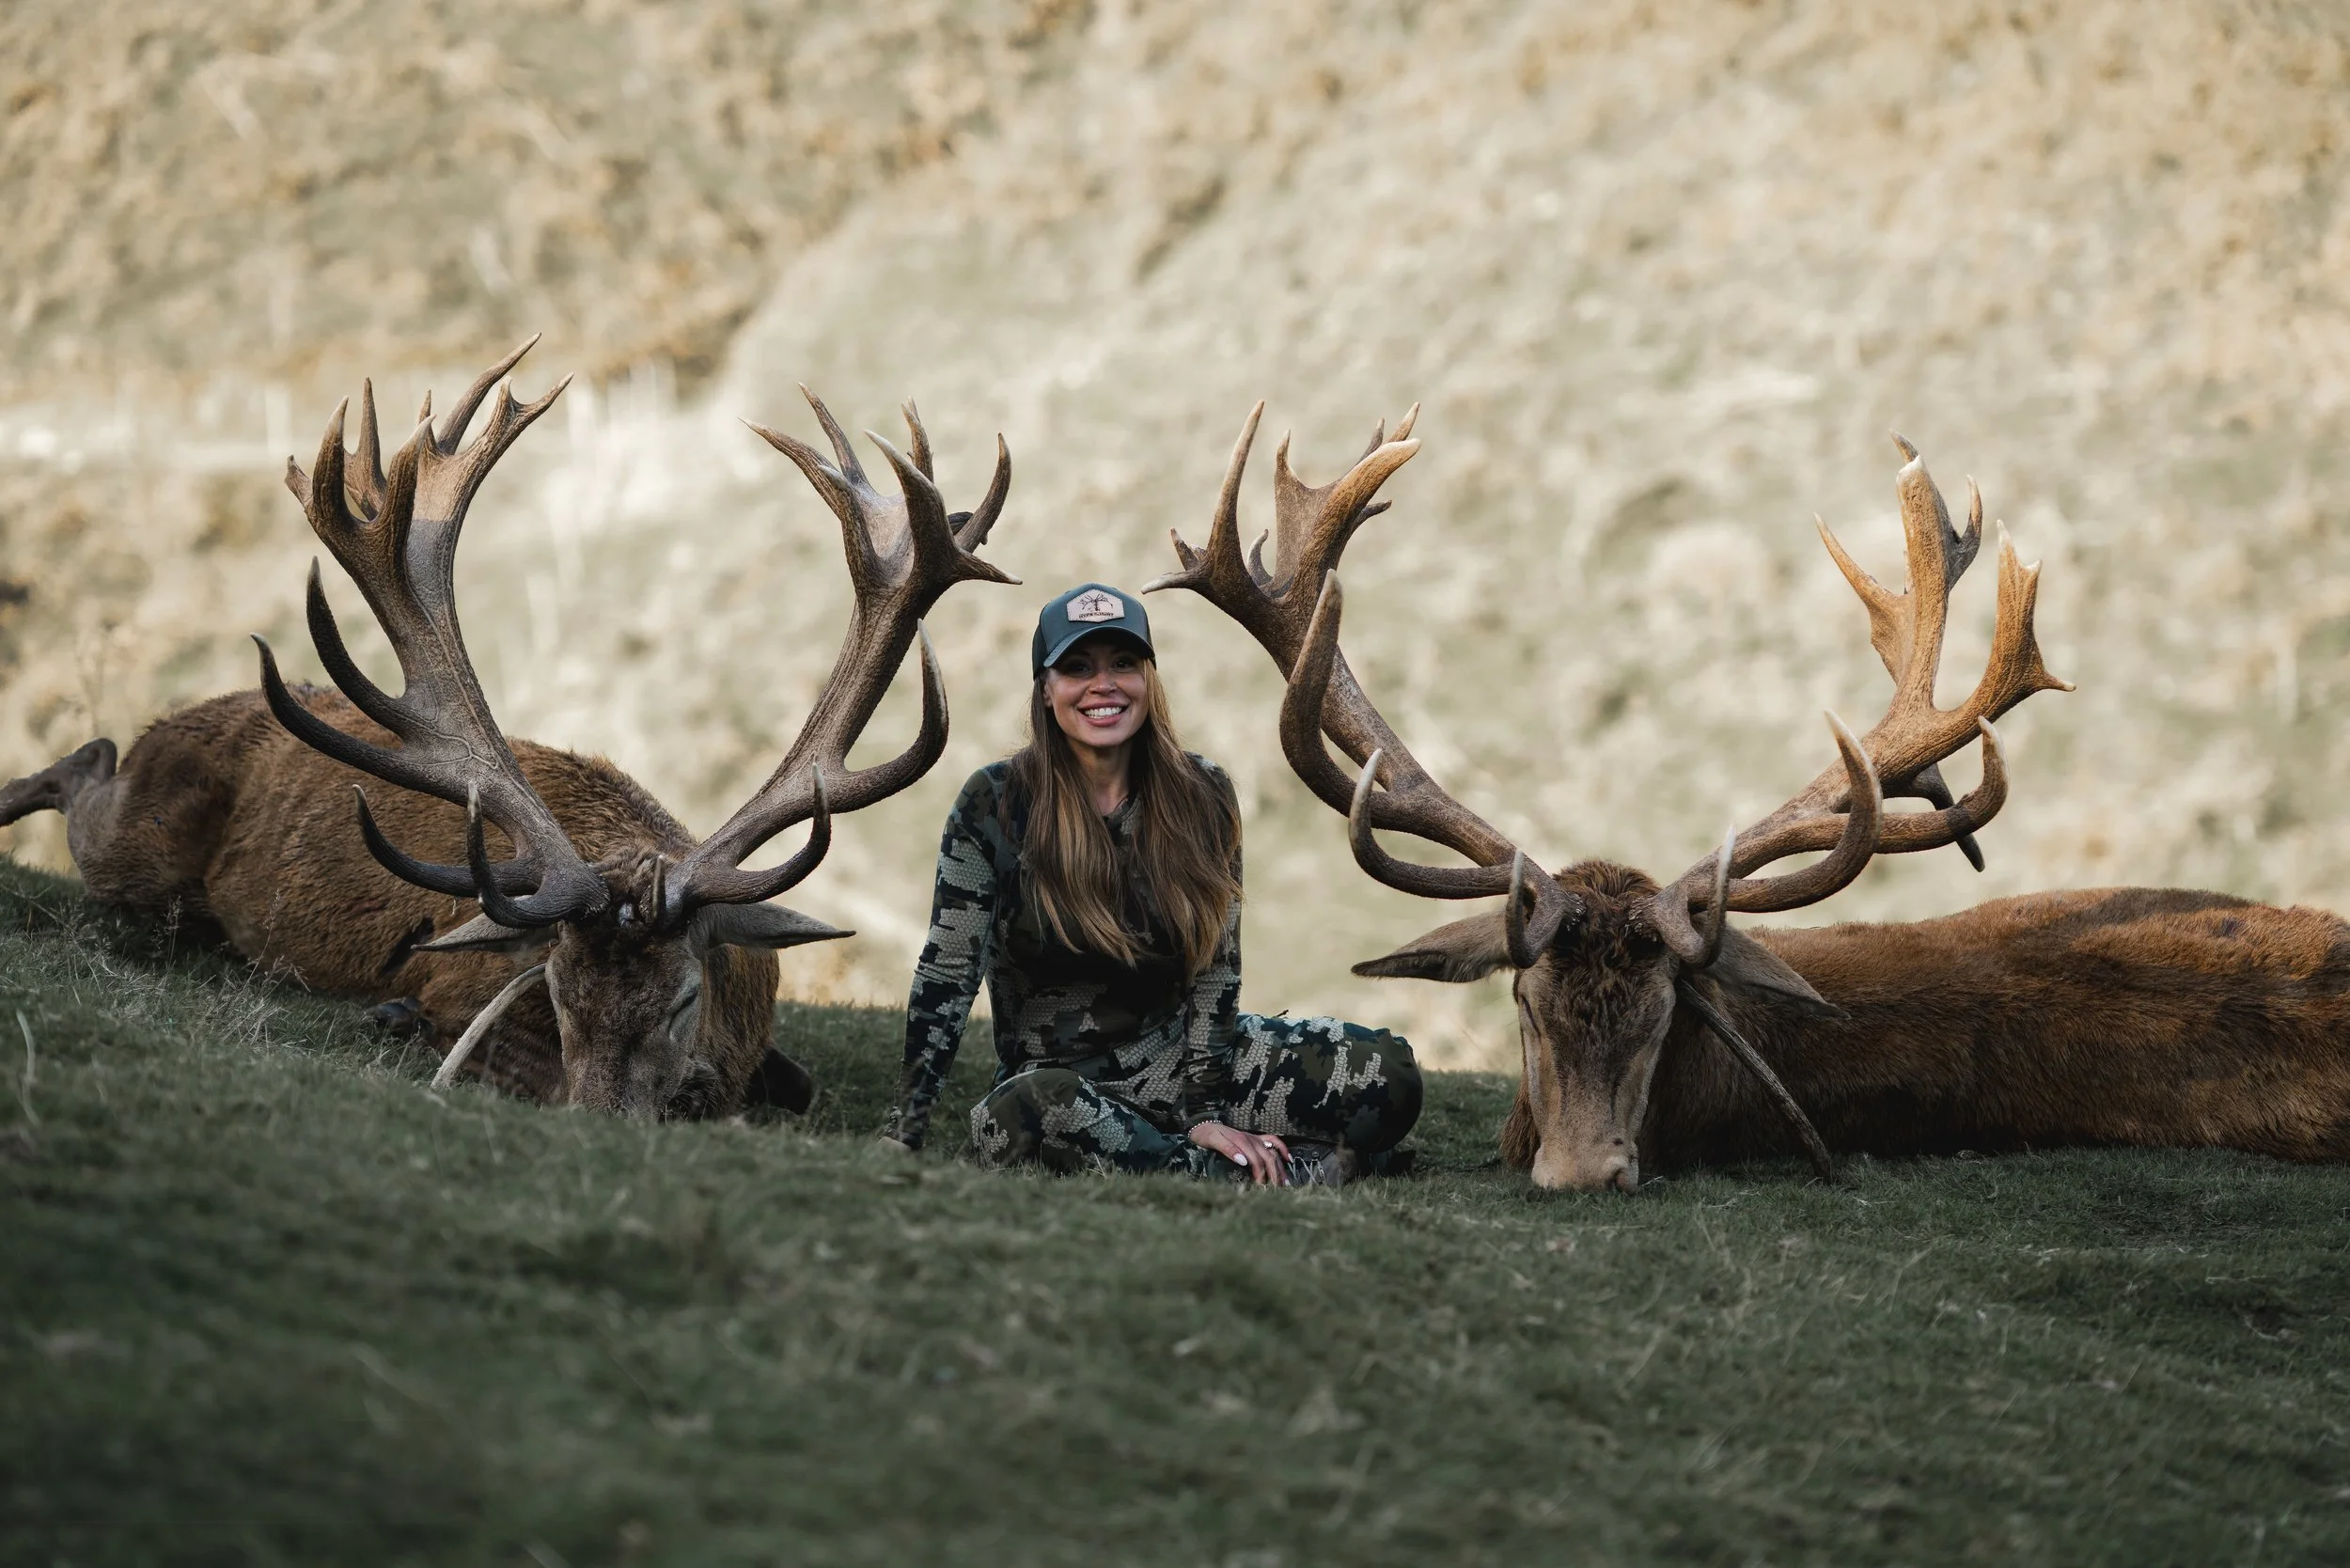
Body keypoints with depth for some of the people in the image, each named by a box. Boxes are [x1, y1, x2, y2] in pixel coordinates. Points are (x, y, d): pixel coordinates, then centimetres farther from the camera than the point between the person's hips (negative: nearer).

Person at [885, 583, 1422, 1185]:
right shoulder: (996, 803, -7)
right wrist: (905, 1131, -14)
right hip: (1050, 1066, -2)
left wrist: (1206, 1111, -10)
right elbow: (947, 971, -8)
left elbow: (1216, 965, 1)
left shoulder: (1201, 795, 1)